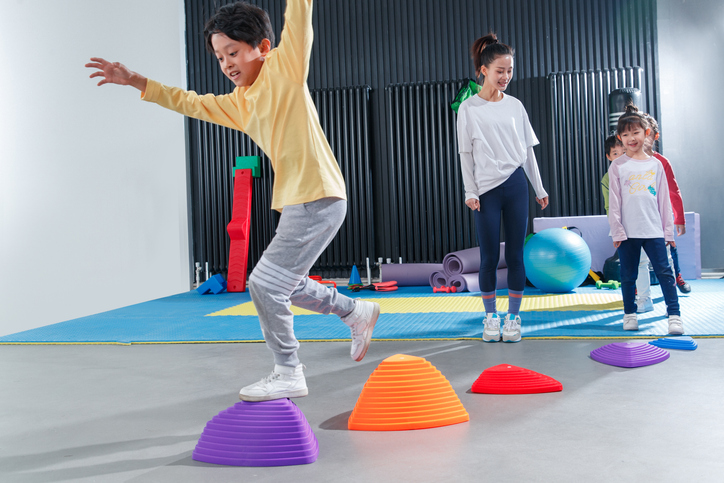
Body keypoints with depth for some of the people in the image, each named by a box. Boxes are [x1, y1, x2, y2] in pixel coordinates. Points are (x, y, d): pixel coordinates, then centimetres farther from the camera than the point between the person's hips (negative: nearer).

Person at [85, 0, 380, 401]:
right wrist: (134, 81, 24)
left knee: (265, 282, -8)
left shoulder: (285, 67, -5)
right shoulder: (238, 104, 17)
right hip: (297, 203, 9)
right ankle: (357, 312, 37)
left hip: (318, 199, -9)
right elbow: (191, 103, 26)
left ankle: (288, 375, 6)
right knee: (286, 285, 20)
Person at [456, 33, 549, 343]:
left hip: (516, 186, 2)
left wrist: (539, 188, 12)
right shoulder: (469, 109, 1)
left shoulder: (515, 106, 9)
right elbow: (466, 154, 1)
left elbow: (527, 150, 13)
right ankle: (490, 317, 14)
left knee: (515, 254, 3)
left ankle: (513, 317, 12)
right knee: (489, 256, 0)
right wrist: (470, 192, -5)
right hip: (486, 190, -2)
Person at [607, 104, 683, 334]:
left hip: (653, 230, 1)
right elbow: (614, 201, 0)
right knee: (628, 275, 7)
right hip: (628, 232, -1)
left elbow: (664, 199, 9)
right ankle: (629, 314, 19)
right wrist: (617, 230, -5)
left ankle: (674, 315, 1)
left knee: (664, 272, -3)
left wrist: (668, 230, 7)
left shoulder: (655, 164, 8)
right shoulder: (618, 166, 3)